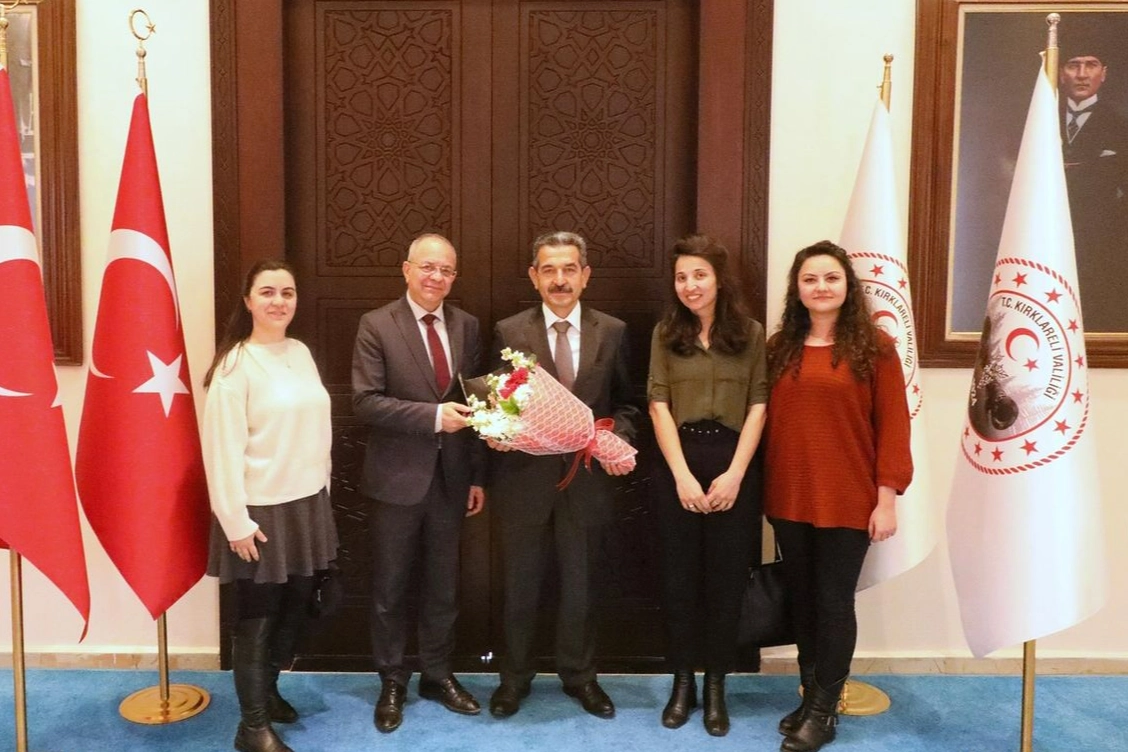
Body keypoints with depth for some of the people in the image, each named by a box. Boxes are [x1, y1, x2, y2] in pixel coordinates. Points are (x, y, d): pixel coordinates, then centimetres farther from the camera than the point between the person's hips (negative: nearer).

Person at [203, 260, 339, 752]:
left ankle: (268, 690, 37)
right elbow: (223, 449, -15)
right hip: (262, 509, -6)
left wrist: (323, 495, 12)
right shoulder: (235, 363, -13)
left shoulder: (301, 353, 6)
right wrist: (236, 522, -16)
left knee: (295, 608, 15)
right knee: (257, 618, 5)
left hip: (308, 504, 6)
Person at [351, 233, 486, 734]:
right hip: (397, 478, -3)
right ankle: (392, 682, 27)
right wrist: (432, 415, -24)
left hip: (451, 477, 3)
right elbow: (365, 401, -15)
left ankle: (437, 675, 32)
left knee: (442, 587, 15)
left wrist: (478, 475, 6)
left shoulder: (466, 326, 5)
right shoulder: (376, 325, -7)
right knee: (390, 589, 11)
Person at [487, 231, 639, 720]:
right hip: (524, 476, -1)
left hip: (586, 478, 1)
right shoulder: (508, 332, -3)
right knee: (520, 584, 13)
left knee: (579, 584, 15)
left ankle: (579, 675, 34)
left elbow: (625, 403, 7)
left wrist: (620, 439, -12)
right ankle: (515, 675, 32)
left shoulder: (612, 332, 1)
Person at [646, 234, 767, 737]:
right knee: (679, 576, 7)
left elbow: (757, 408, -1)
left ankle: (716, 686, 20)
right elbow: (659, 407, -1)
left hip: (734, 465, 0)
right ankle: (682, 682, 21)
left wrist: (733, 475, -11)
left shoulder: (750, 334, 3)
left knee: (726, 578, 6)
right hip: (677, 464, 1)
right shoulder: (665, 333, 4)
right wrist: (682, 475, -10)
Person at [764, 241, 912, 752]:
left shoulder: (874, 347, -5)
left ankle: (824, 709, 21)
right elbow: (768, 421, 5)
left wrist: (887, 498, -10)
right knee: (801, 600, 14)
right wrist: (762, 490, 1)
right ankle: (810, 694, 30)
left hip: (848, 501, -3)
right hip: (789, 498, 4)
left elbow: (892, 426, -6)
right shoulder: (779, 348, 5)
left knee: (833, 603, 6)